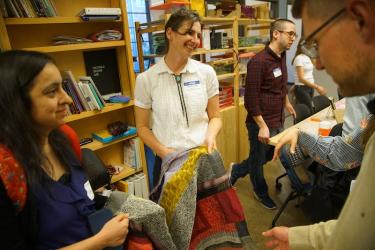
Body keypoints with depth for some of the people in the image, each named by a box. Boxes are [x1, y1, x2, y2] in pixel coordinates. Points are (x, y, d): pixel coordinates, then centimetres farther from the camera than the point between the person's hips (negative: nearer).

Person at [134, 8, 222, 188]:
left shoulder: (206, 73, -3)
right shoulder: (146, 79, -7)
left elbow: (215, 117, 4)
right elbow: (142, 127, 1)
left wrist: (210, 136, -15)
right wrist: (163, 151, -14)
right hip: (167, 161, -1)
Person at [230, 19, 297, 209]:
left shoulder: (281, 57, 6)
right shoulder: (259, 61, -21)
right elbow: (250, 99, -22)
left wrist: (287, 103, 30)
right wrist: (262, 126, -22)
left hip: (278, 121, 9)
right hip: (262, 123, -9)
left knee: (269, 155, 23)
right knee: (258, 160, 14)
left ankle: (236, 171, 44)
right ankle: (261, 193, 40)